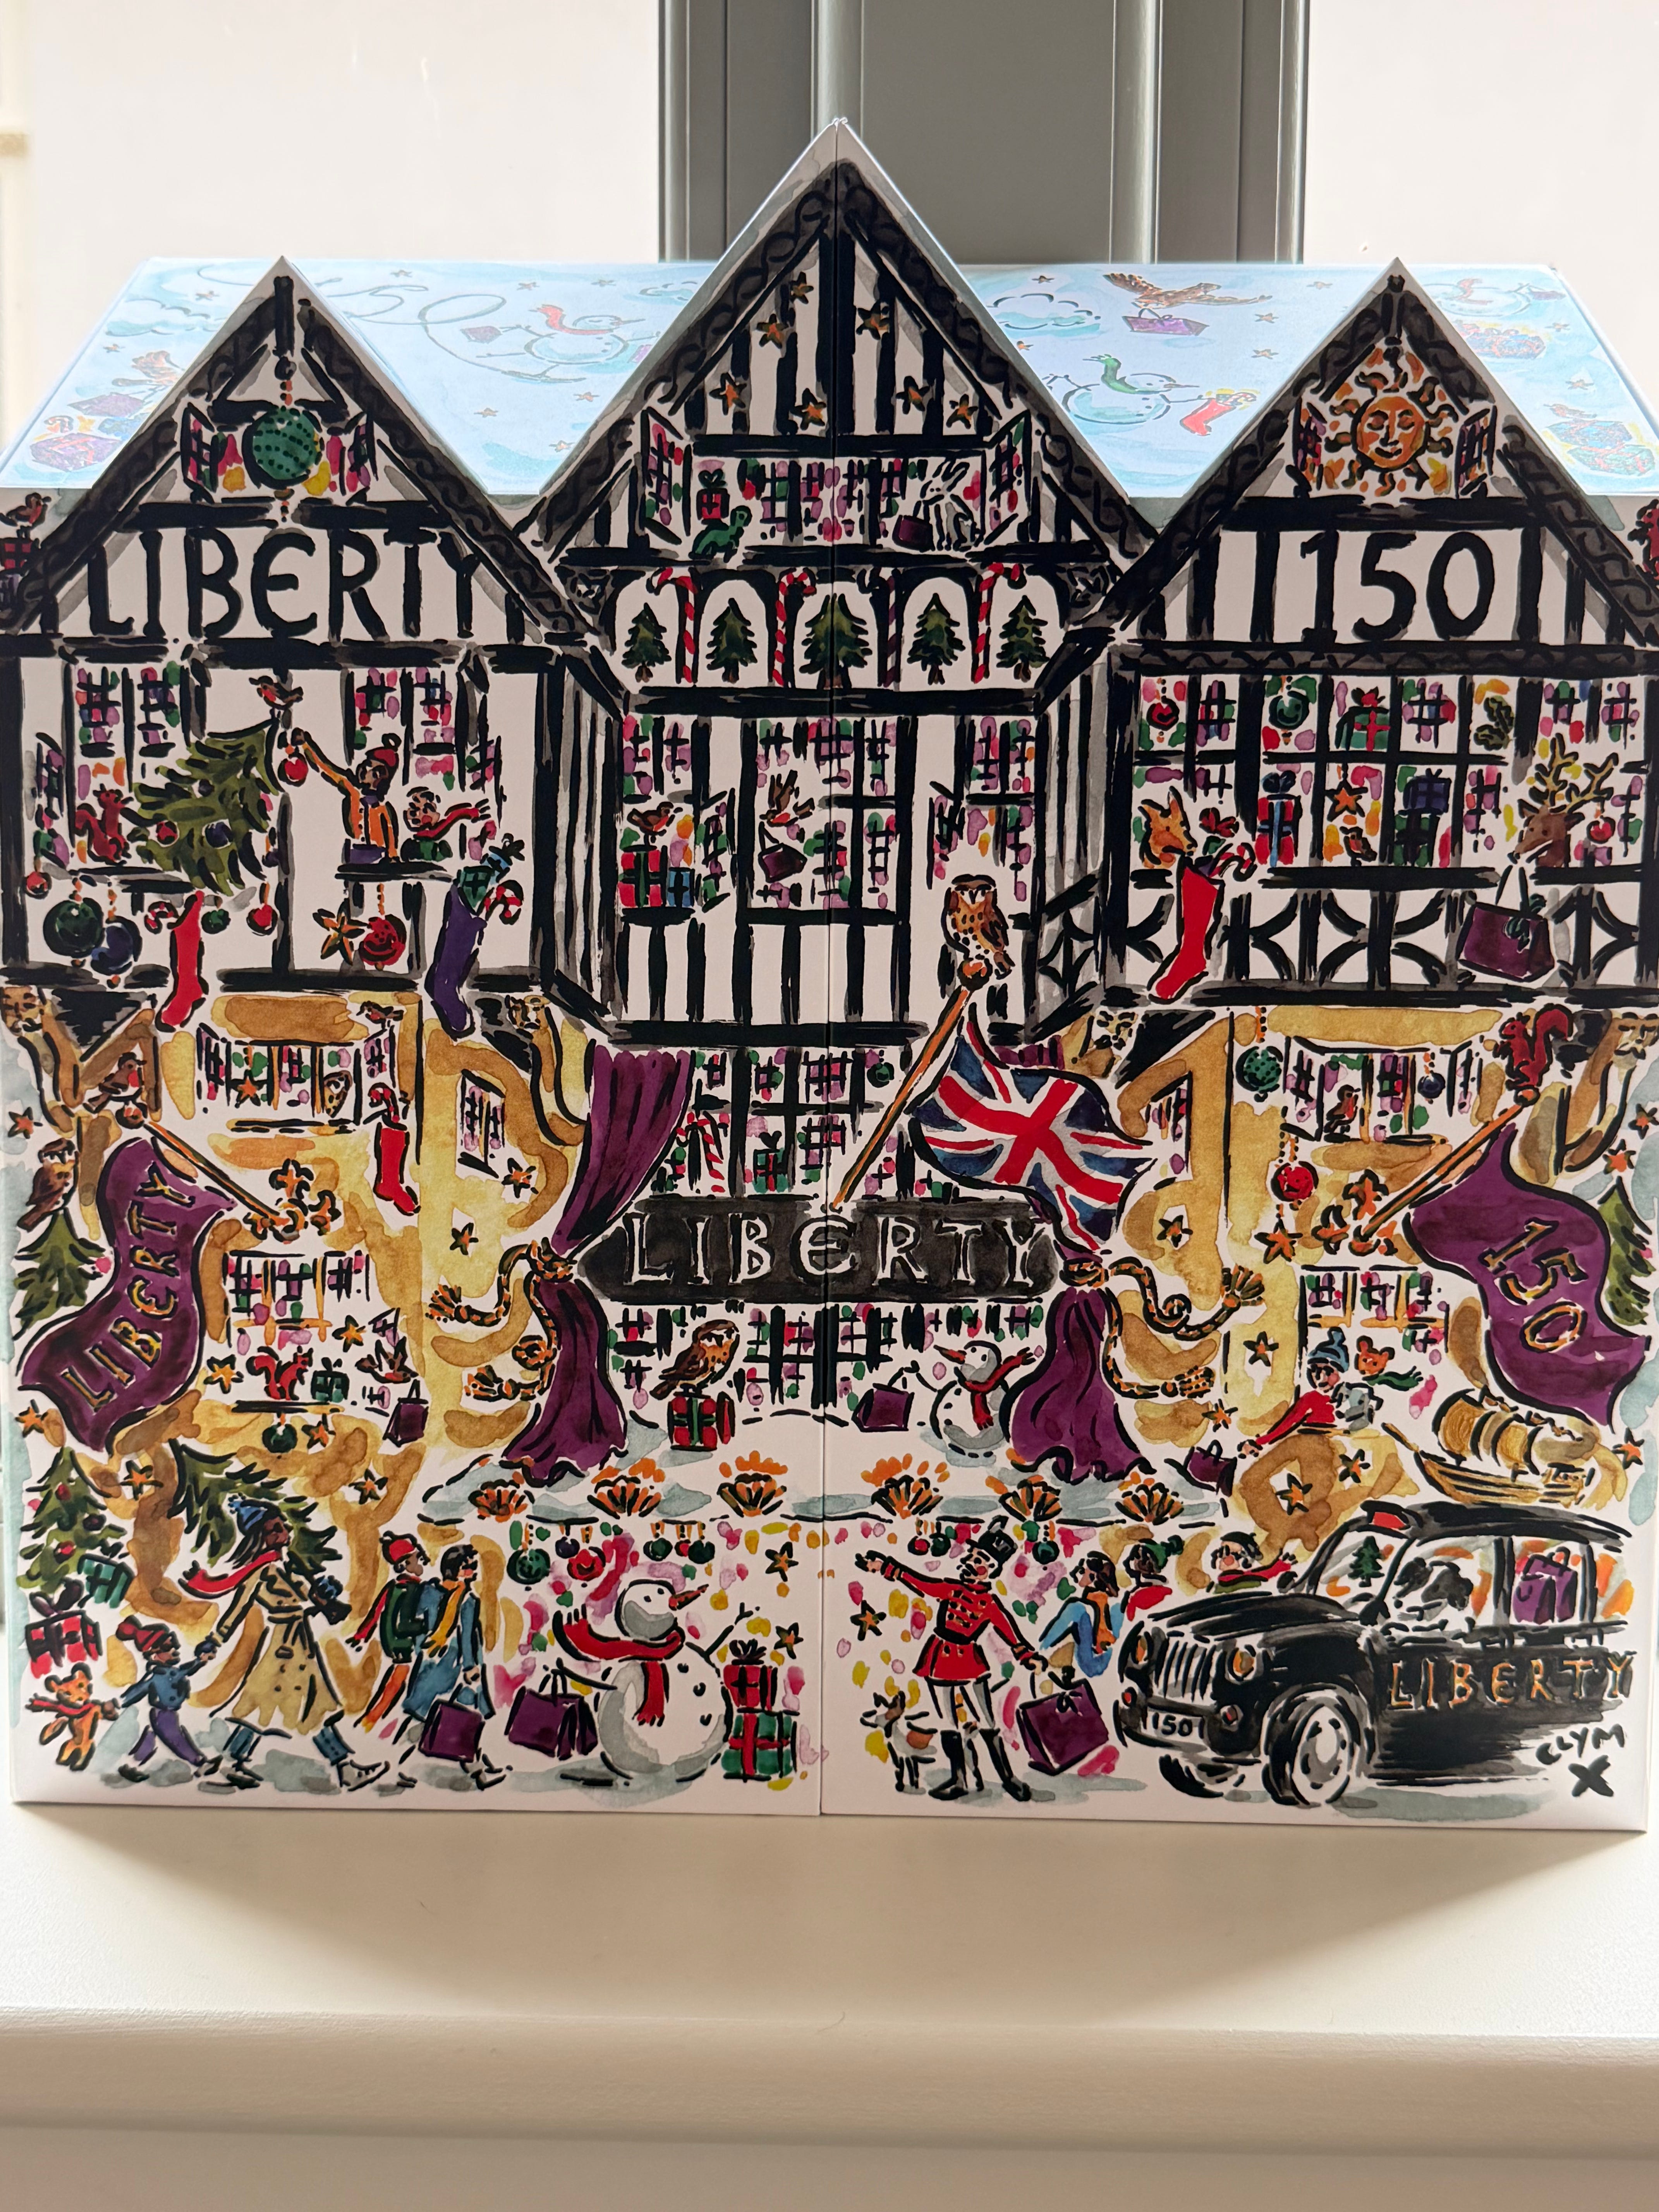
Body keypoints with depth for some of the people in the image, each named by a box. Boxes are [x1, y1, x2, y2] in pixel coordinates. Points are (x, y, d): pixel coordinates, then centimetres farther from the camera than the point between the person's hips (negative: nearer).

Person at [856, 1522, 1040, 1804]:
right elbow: (915, 1580, 5)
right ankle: (959, 1780, 19)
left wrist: (1029, 1655, -16)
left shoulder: (991, 1604, -2)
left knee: (987, 1724, -5)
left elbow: (1010, 1631, -6)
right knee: (949, 1724, 10)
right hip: (939, 1662, 4)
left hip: (970, 1665, -4)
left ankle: (1008, 1779, 5)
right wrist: (883, 1565, 0)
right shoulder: (950, 1589, 6)